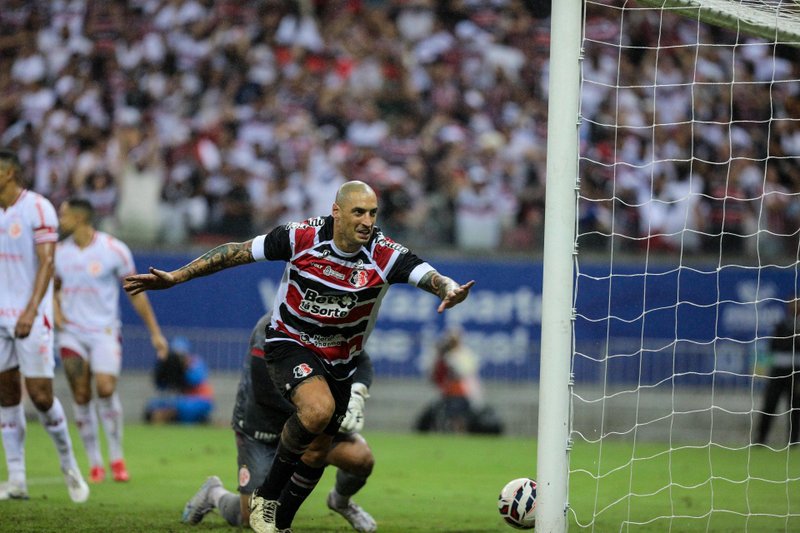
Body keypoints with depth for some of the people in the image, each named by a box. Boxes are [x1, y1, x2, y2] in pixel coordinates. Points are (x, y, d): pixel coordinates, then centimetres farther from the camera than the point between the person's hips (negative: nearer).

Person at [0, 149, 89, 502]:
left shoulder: (37, 208, -10)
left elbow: (47, 262, -15)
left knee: (40, 395, -7)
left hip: (31, 318, -6)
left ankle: (68, 465, 13)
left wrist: (31, 310, -24)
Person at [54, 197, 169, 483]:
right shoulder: (60, 252, 4)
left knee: (106, 387, -18)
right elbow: (53, 288, 22)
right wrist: (56, 312, 1)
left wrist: (155, 332, 1)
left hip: (104, 331, -3)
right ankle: (94, 464, 7)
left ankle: (116, 457, -1)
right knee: (80, 396, -3)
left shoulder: (114, 250, -7)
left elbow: (136, 292, 1)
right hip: (71, 333, 3)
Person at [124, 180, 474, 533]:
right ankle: (266, 496, -11)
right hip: (289, 345, -4)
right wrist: (176, 277, -12)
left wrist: (449, 289, -54)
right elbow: (237, 252, -11)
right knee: (318, 409, -32)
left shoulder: (385, 255, -16)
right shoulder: (301, 236, -19)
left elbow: (429, 276, -29)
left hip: (339, 363, 4)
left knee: (317, 453, 11)